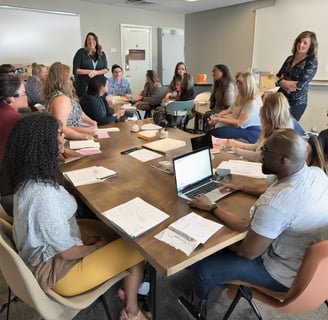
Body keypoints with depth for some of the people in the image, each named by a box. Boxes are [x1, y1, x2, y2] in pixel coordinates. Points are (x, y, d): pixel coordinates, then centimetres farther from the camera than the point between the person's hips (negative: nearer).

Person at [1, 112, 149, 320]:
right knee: (136, 249, 0)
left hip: (44, 248, 9)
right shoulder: (44, 196, -36)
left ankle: (127, 285, 29)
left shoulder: (28, 178, -7)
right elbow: (69, 252, -25)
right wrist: (95, 247, -7)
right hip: (55, 267, -8)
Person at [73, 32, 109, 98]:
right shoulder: (81, 52, -1)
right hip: (83, 86, -3)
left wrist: (95, 72, -11)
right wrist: (89, 71, -12)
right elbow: (75, 70, -4)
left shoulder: (101, 54, 10)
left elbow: (106, 69, 6)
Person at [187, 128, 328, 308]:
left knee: (202, 267, 0)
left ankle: (200, 302, 35)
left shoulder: (274, 204, -38)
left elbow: (248, 252, -23)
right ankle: (224, 280, 43)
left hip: (286, 274, -8)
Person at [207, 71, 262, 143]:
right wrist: (216, 116, -7)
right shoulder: (241, 97, 11)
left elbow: (239, 122, -21)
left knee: (216, 132, -25)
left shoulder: (253, 102, -19)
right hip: (241, 127, 9)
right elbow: (229, 110, 12)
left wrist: (219, 119, -24)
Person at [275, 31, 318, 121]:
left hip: (297, 102, -5)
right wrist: (287, 83, -11)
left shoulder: (312, 61, -8)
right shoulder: (290, 58, 8)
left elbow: (300, 85, -16)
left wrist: (282, 81, -5)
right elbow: (277, 77, 8)